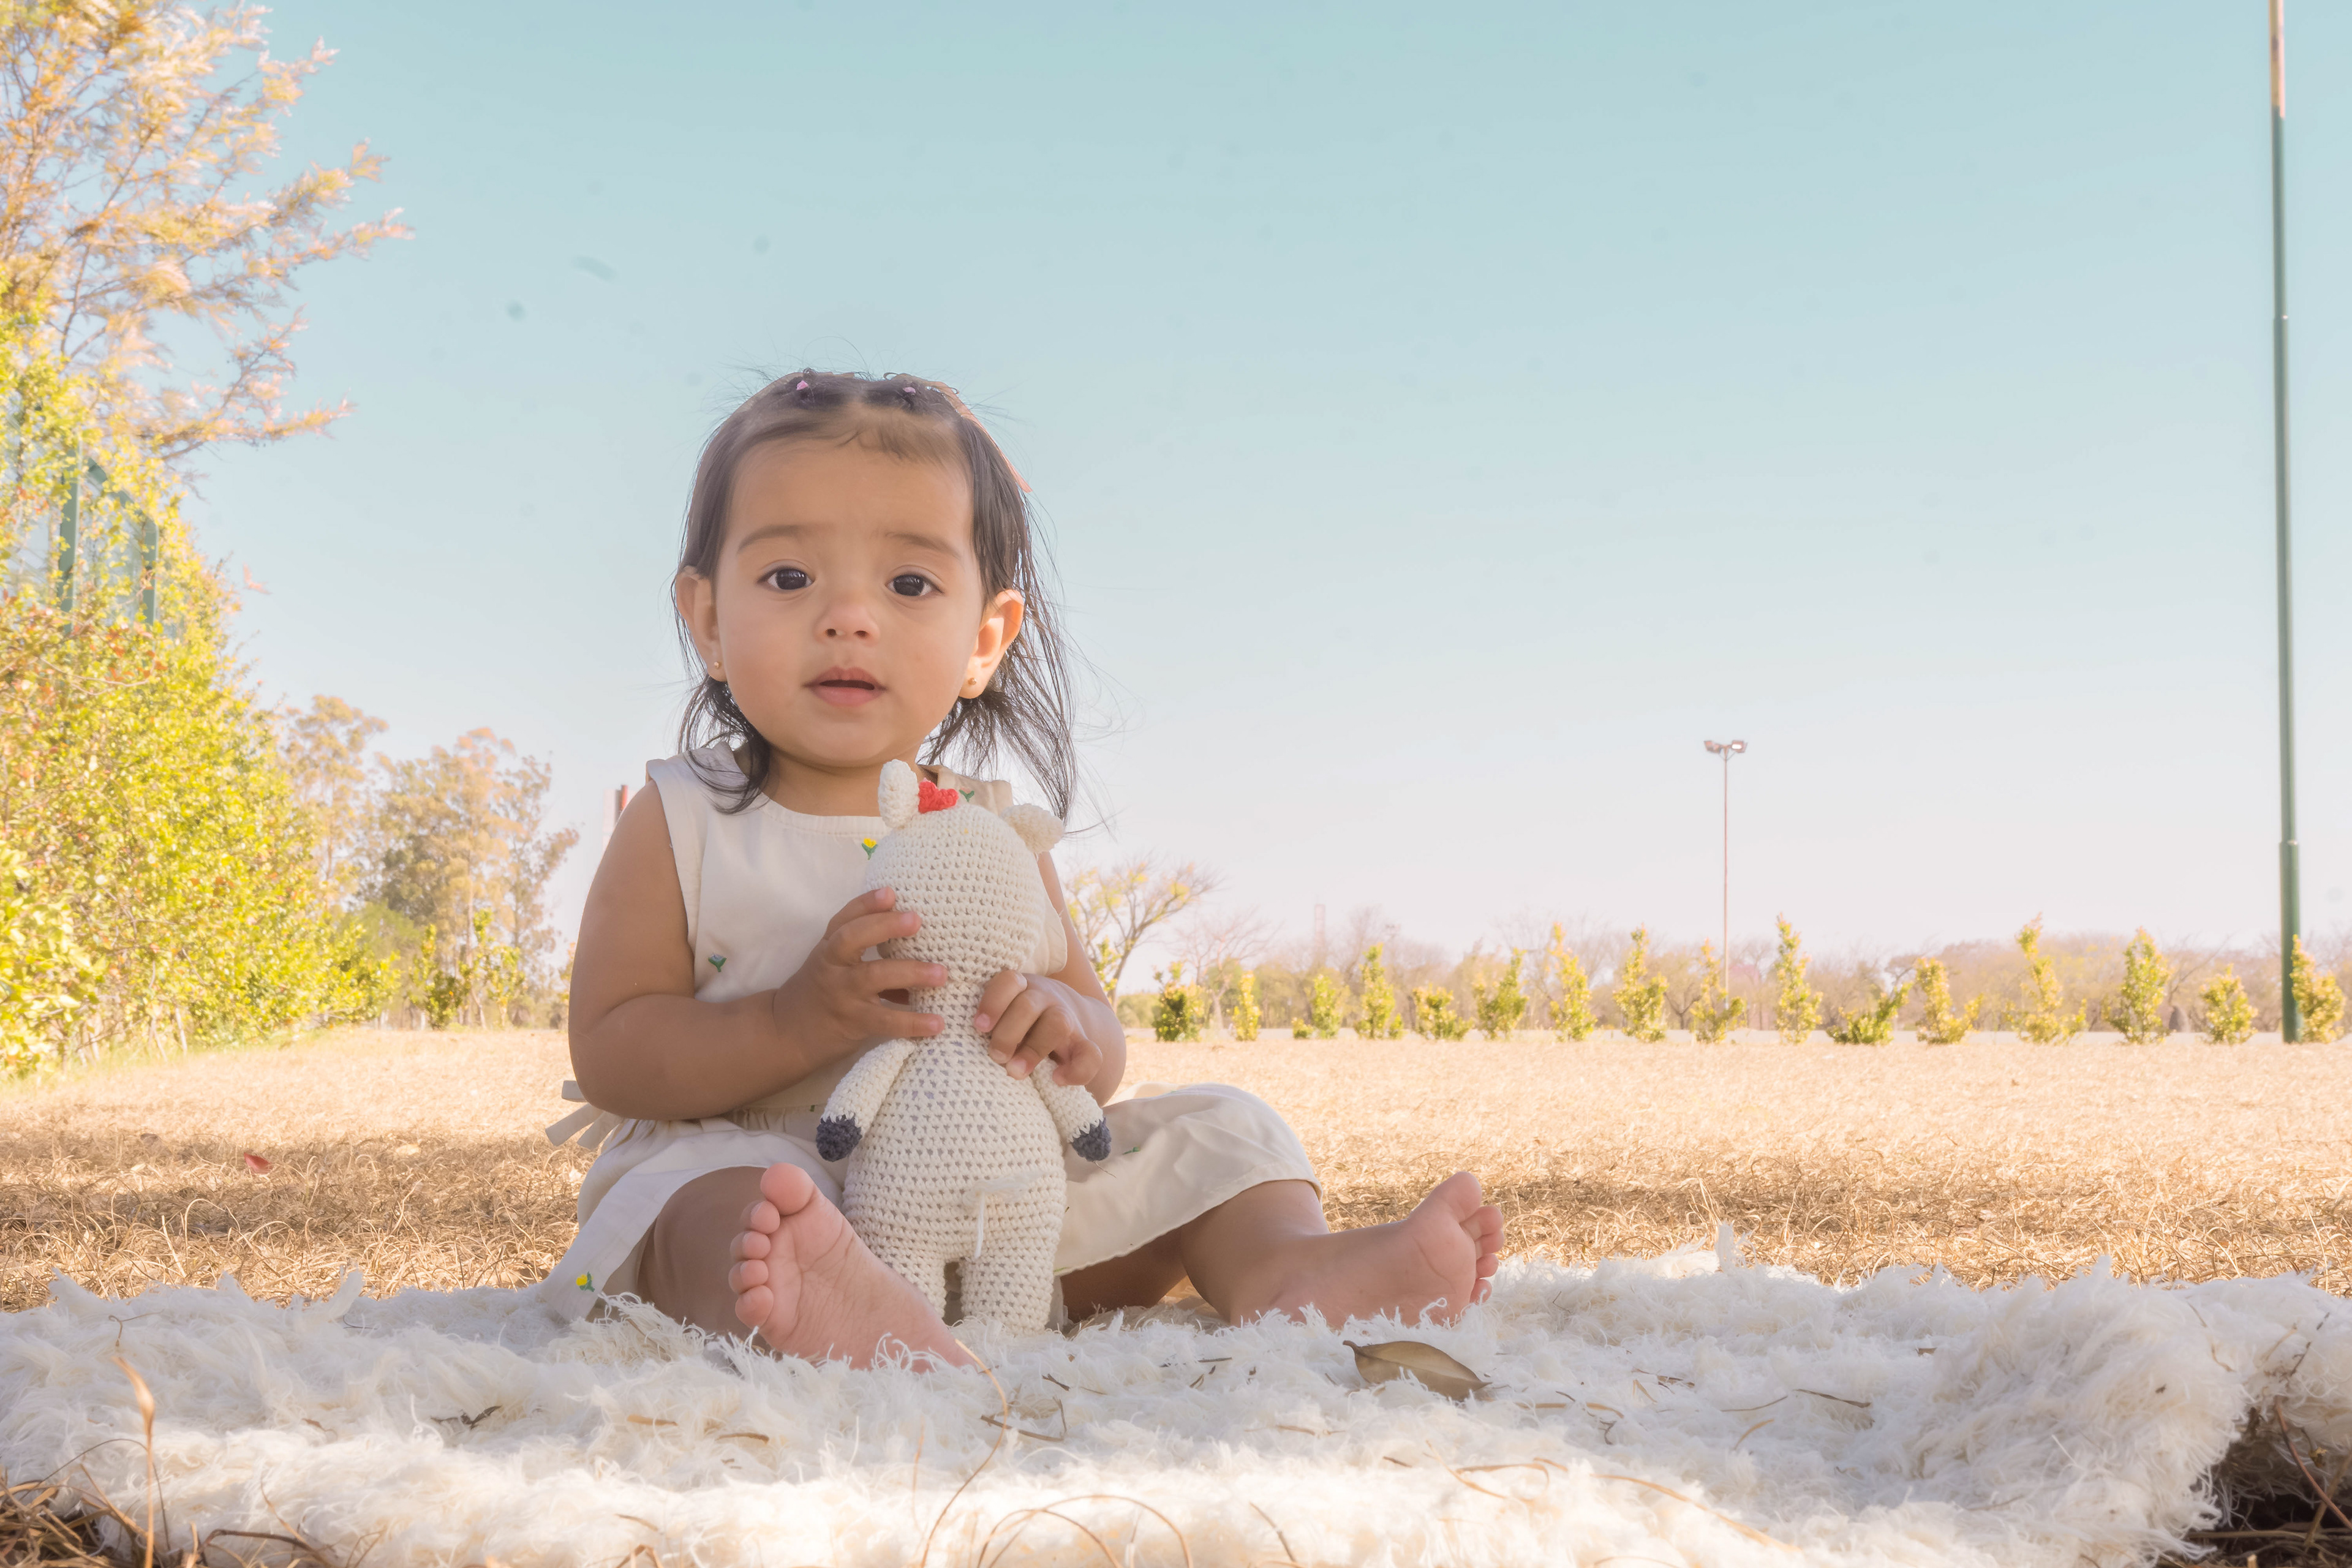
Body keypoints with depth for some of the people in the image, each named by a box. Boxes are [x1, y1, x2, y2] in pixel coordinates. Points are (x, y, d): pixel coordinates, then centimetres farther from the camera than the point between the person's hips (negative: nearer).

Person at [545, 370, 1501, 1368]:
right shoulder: (680, 826, 1)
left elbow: (1100, 1058, 11)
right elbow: (608, 1053, -7)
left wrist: (1066, 1028, -16)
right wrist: (799, 1020, -23)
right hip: (748, 1168, -5)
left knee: (1215, 1133, -1)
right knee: (720, 1203, -37)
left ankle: (1284, 1264, -30)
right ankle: (841, 1309, -69)